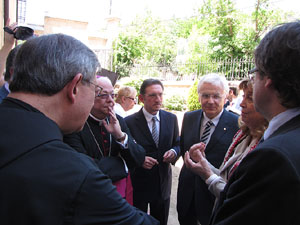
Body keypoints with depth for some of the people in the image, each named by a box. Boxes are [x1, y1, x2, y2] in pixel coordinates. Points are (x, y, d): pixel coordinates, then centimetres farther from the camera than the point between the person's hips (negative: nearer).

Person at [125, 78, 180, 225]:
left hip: (163, 184, 4)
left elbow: (178, 144, 7)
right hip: (138, 185, -3)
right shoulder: (129, 122, -14)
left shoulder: (171, 118, -1)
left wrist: (174, 151, -15)